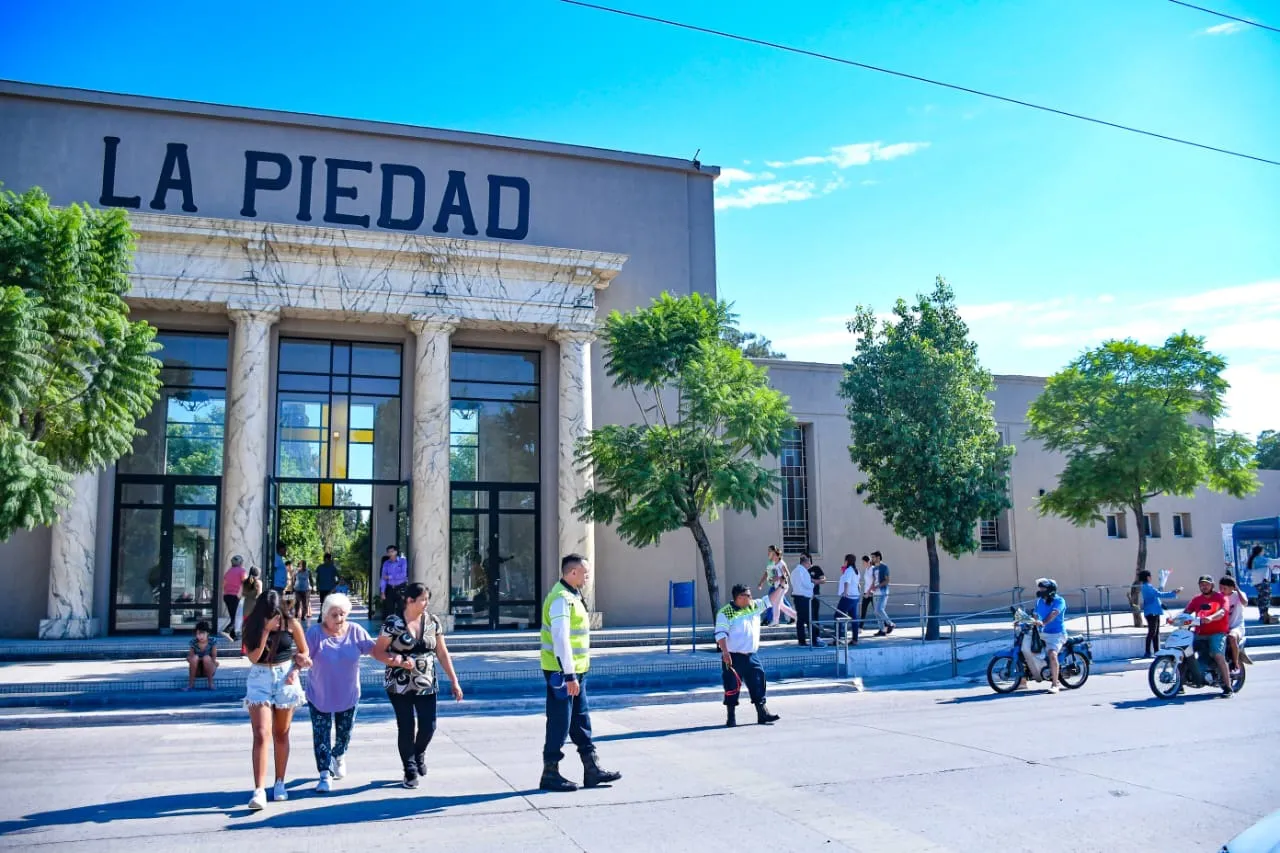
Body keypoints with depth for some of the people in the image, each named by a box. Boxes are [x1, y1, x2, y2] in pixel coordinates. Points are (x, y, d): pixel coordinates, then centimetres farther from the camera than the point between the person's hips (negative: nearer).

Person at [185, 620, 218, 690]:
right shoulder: (193, 642, -12)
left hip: (209, 670, -1)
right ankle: (190, 684, -18)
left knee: (206, 657, -31)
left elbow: (214, 657, -8)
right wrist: (189, 658, -22)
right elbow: (189, 657, -6)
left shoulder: (212, 641, -15)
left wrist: (214, 662, -22)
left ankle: (211, 683, -17)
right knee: (195, 657, -28)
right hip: (197, 670, 1)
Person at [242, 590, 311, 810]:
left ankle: (280, 783, 24)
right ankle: (259, 790, -14)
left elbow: (303, 651, 7)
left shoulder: (291, 624, -4)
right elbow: (253, 657, -13)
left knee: (281, 734, 10)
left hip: (285, 678, 1)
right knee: (261, 735, -12)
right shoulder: (252, 626, -4)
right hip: (260, 679, 0)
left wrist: (295, 669, -9)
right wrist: (266, 630, -20)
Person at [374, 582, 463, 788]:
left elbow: (442, 653, 7)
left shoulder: (433, 622, 2)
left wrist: (454, 681, 4)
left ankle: (419, 754, 32)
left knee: (428, 726, 0)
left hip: (426, 685, 3)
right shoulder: (393, 623, -8)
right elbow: (379, 652, -5)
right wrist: (398, 662, -24)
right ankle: (410, 771, 20)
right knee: (406, 728, 1)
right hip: (400, 685, -3)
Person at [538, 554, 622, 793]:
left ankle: (592, 769, 21)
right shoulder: (561, 599, -19)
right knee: (559, 724, -1)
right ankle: (550, 775, 9)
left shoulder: (572, 596, 14)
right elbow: (560, 639, -25)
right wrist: (569, 675, -26)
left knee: (581, 721, 14)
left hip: (575, 671, 10)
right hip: (562, 672, -10)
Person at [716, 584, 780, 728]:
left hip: (752, 656, 6)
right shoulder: (725, 613, -12)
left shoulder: (754, 606, 7)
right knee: (732, 687, 1)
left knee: (758, 684, 7)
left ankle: (762, 714, 15)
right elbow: (721, 634, -16)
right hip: (733, 657, -6)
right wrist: (725, 652, -24)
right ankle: (731, 718, 12)